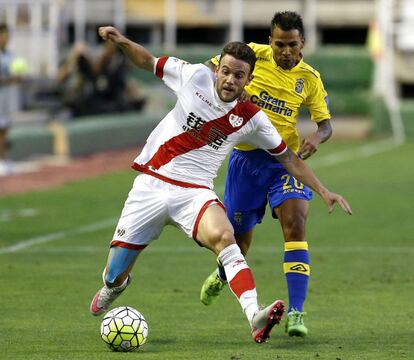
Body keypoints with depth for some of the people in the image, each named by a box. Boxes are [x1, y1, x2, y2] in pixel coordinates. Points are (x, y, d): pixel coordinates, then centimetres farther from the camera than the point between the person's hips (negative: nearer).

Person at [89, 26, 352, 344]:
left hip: (195, 192, -1)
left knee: (224, 237, -35)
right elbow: (148, 61, 10)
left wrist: (323, 191, 5)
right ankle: (114, 286, 43)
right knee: (114, 276, 2)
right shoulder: (196, 77, -4)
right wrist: (122, 42, -8)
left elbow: (287, 156, 8)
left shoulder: (251, 119, -2)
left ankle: (255, 317, -49)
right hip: (151, 184, 1)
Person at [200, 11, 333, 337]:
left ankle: (296, 312, -22)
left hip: (287, 160, 0)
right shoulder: (253, 55, -6)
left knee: (295, 225, -21)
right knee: (239, 234, 10)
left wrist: (317, 137, -19)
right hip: (246, 158, 0)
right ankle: (223, 274, 49)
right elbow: (211, 68, 4)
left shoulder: (309, 79, -1)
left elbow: (326, 124, 5)